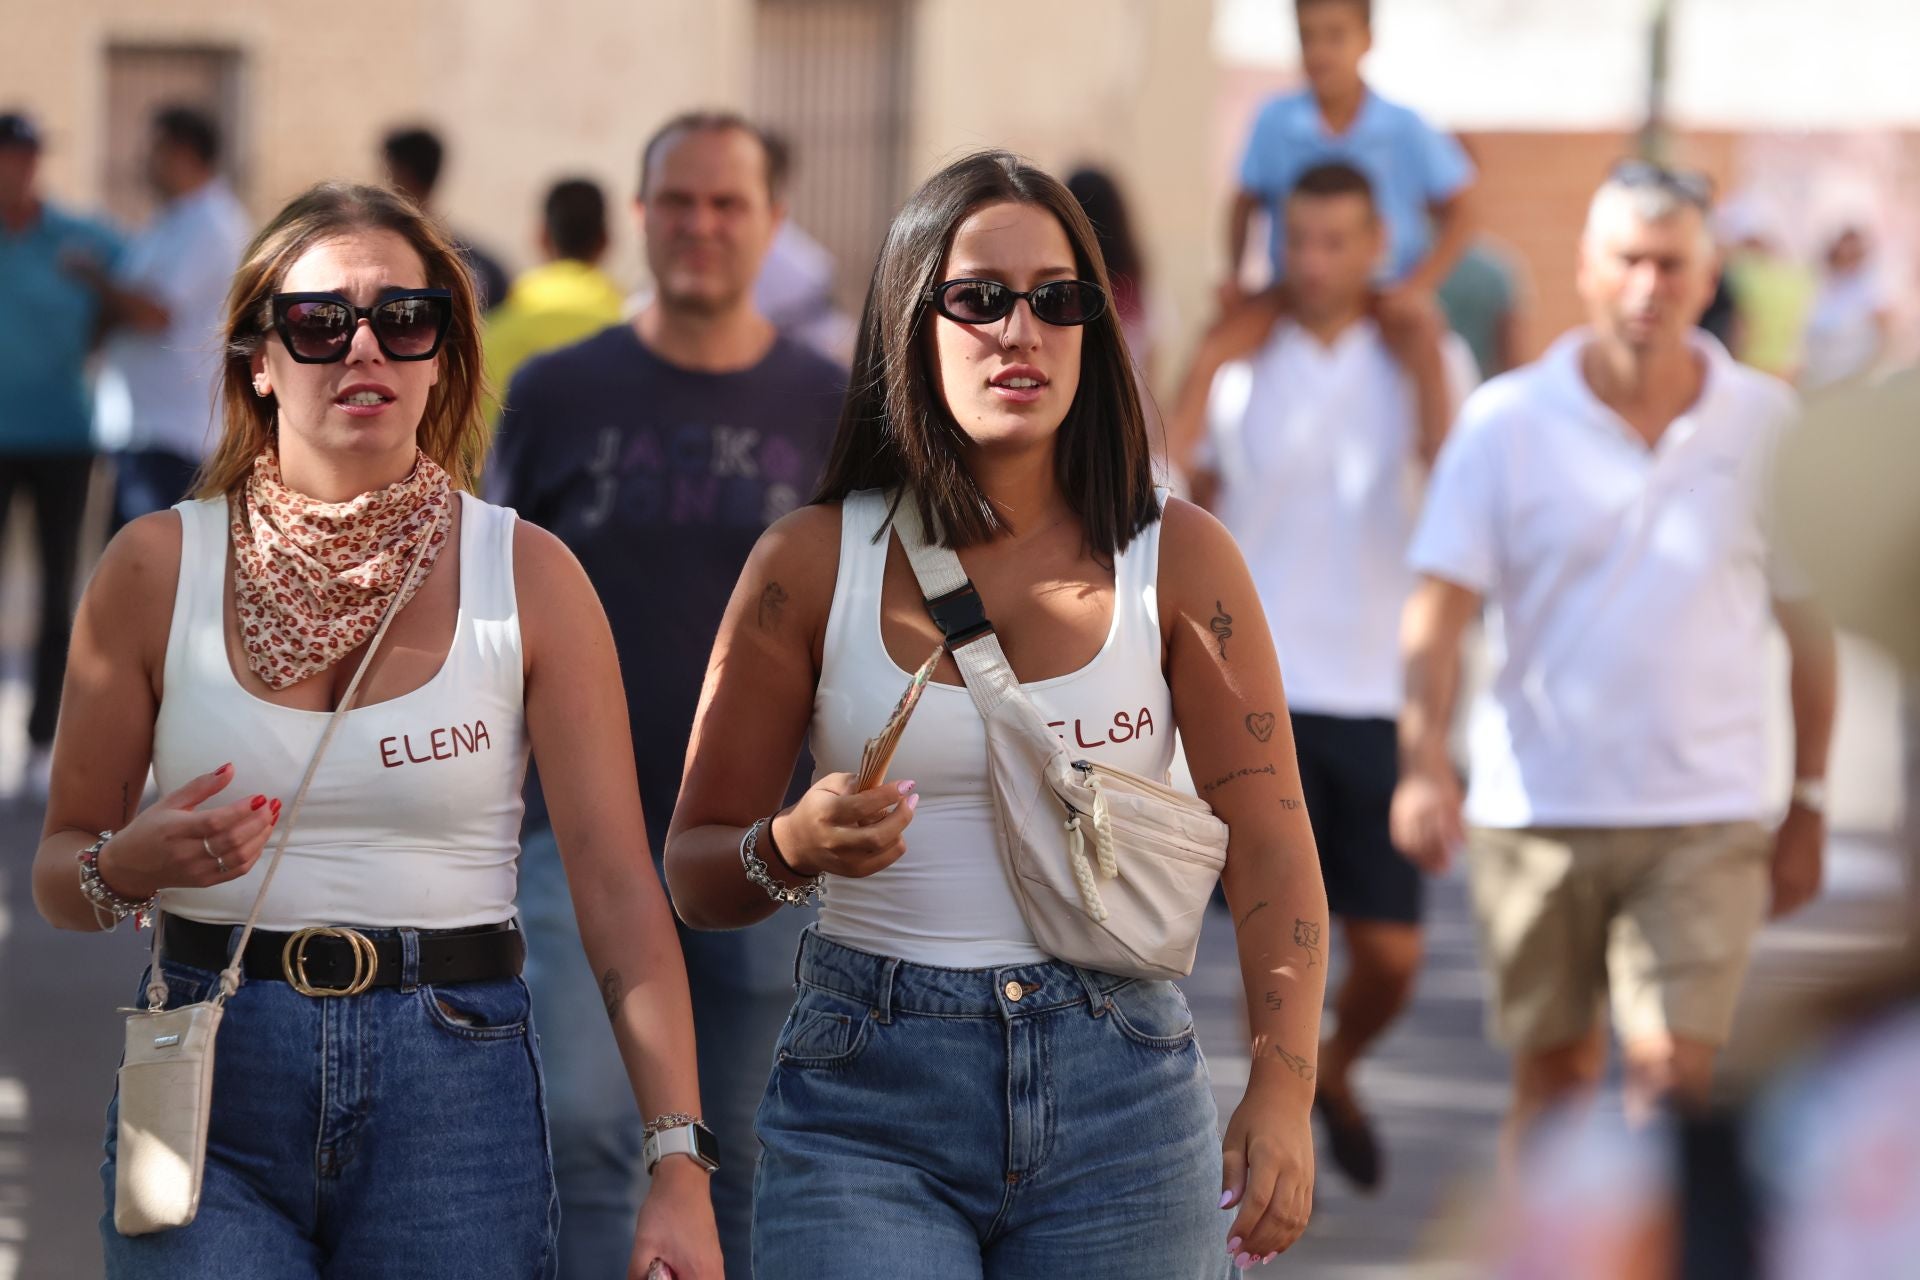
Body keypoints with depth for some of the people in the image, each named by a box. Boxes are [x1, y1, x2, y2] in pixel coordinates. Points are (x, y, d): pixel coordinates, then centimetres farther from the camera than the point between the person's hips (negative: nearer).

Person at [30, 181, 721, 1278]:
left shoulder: (528, 576, 1)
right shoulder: (159, 568, 2)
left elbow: (620, 886, -4)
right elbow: (60, 873, 9)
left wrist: (679, 1167, -12)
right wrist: (130, 866, -16)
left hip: (456, 1091, 0)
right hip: (208, 1078, 0)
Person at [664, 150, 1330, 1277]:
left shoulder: (1179, 558, 4)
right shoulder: (812, 563, 3)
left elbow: (1270, 840, -2)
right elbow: (695, 871, 8)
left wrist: (1283, 1090, -15)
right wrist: (793, 849, -16)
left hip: (1119, 1095, 1)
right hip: (866, 1108, -1)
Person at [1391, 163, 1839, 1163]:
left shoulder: (1768, 425, 3)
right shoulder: (1507, 423, 0)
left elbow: (1808, 624, 9)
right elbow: (1440, 609, -4)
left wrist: (1808, 806, 8)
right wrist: (1424, 761, -19)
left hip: (1706, 818, 0)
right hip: (1535, 808, 0)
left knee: (1674, 1069, -11)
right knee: (1552, 1075, 9)